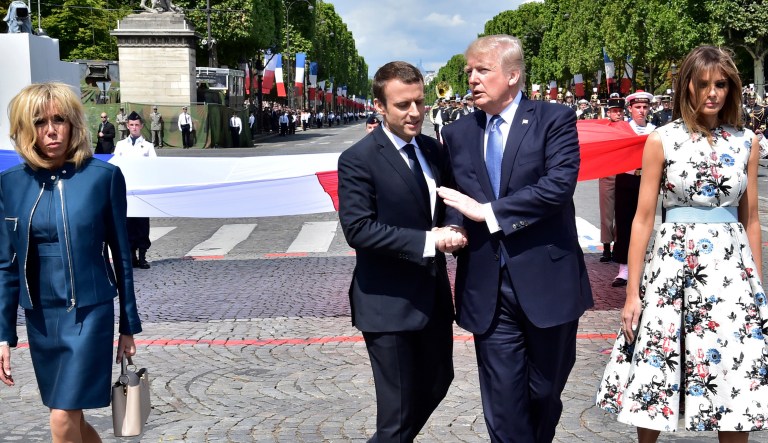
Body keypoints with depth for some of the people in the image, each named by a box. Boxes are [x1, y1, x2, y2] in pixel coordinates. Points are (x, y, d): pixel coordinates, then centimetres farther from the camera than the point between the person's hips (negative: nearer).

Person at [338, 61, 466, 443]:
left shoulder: (432, 149, 7)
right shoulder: (358, 160, -14)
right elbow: (357, 229, -21)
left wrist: (451, 229, -8)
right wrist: (427, 241, -23)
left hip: (433, 293, 7)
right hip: (388, 302, -7)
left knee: (438, 382, 21)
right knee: (398, 410, 3)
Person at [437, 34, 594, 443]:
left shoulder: (554, 120, -3)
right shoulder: (457, 134, 10)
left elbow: (559, 184, -17)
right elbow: (450, 200, 10)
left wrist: (487, 211, -17)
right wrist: (453, 230, -13)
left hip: (546, 282, -2)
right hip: (487, 288, 3)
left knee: (545, 396, 14)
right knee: (503, 406, 4)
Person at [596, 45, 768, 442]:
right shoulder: (662, 140, -2)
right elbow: (643, 219, -2)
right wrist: (632, 291, -4)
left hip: (731, 265, 2)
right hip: (673, 263, -2)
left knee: (735, 373, 4)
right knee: (655, 372, 3)